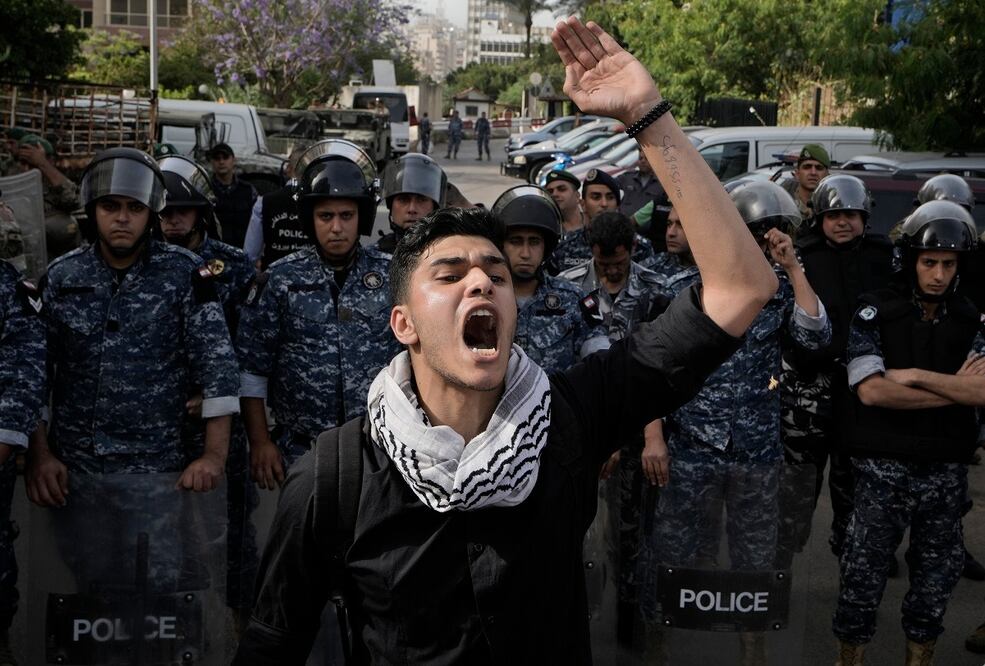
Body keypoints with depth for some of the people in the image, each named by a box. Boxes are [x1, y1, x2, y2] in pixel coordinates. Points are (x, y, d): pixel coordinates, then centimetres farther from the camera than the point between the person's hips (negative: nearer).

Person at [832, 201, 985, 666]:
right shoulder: (876, 312, -6)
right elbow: (872, 391, -17)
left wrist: (915, 375, -16)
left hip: (946, 469, 4)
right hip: (884, 468, -3)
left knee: (937, 575, 14)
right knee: (864, 573, 5)